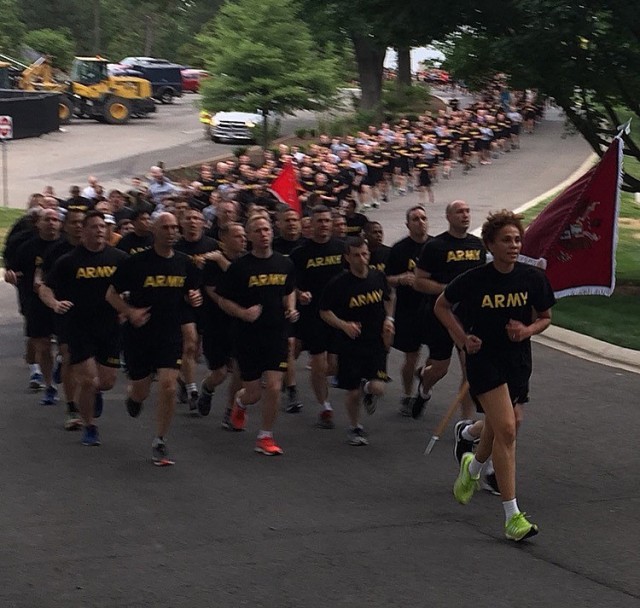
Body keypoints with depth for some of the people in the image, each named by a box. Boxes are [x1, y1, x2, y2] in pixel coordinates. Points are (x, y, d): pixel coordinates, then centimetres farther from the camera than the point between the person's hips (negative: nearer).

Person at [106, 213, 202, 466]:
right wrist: (130, 312, -19)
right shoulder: (136, 262, -9)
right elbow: (112, 294, -3)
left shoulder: (184, 263, 2)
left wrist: (194, 298, -7)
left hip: (170, 334, 2)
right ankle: (133, 398, 48)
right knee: (141, 391, 7)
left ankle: (160, 443, 2)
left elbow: (189, 293, 17)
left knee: (168, 387, -12)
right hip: (139, 335, -2)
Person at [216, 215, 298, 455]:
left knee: (273, 388, -9)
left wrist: (291, 310, 3)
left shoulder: (284, 264, 4)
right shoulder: (239, 266, -8)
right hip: (248, 336, -2)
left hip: (277, 334, 2)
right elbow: (223, 300, -1)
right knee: (253, 393, 5)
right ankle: (239, 402, 43)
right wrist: (243, 313, -17)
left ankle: (265, 437, 8)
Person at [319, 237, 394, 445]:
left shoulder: (378, 277, -1)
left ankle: (367, 389, 25)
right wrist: (344, 325, -19)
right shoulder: (338, 283, -12)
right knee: (353, 393, 3)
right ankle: (355, 428, 30)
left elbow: (387, 299, 19)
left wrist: (388, 318, 2)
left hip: (376, 342, 2)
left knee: (378, 387, -13)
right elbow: (324, 311, -3)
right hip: (350, 344, -2)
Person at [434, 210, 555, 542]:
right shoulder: (475, 279, -12)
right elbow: (441, 306, 6)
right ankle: (512, 517, -16)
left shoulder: (533, 278, -4)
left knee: (498, 429, 15)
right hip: (484, 358, -4)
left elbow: (545, 317, 11)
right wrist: (462, 338, -5)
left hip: (518, 361, 4)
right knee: (506, 428, -17)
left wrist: (528, 330, -10)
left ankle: (472, 467, 53)